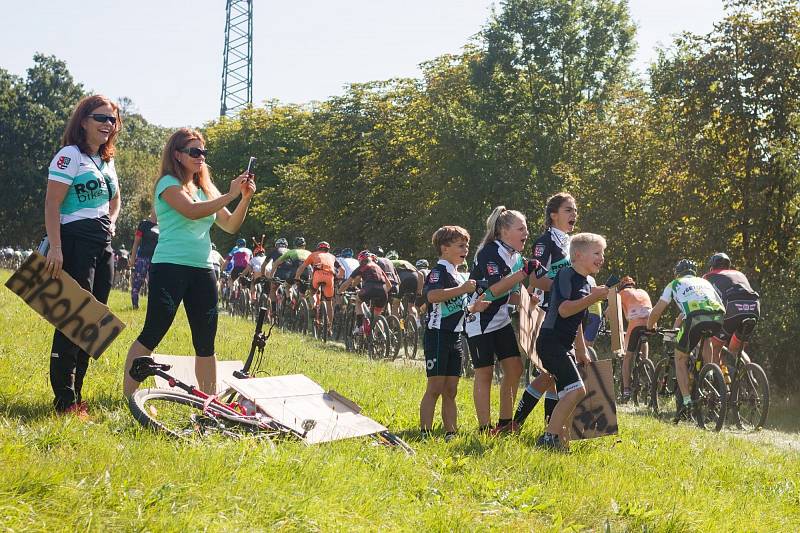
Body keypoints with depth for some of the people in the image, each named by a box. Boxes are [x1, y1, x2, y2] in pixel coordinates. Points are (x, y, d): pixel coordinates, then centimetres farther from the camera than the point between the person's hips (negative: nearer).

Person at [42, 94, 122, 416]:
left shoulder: (107, 161, 18)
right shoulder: (70, 155, -7)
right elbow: (52, 204, -14)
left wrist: (110, 223, 14)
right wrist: (55, 248, -22)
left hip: (103, 245, 9)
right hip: (75, 242, -9)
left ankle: (76, 394, 14)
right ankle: (65, 399, -7)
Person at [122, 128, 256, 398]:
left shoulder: (205, 188, 17)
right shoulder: (169, 183, -2)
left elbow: (230, 225, 14)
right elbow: (192, 211, -19)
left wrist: (245, 198, -2)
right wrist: (230, 195, -19)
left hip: (202, 270, 7)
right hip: (170, 267, -7)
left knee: (206, 343, 6)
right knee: (152, 334, -9)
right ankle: (127, 395, -6)